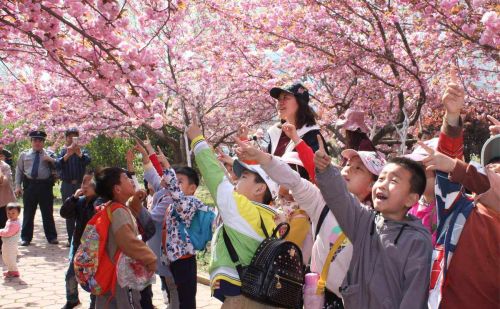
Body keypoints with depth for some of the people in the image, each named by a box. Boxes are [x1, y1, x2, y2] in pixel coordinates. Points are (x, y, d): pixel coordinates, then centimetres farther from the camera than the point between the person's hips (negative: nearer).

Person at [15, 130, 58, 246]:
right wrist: (18, 186, 4)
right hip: (29, 185, 1)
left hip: (45, 186, -1)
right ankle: (26, 238, 16)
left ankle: (52, 237, 12)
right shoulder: (24, 154, 12)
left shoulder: (49, 155, 7)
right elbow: (19, 171, 13)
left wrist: (51, 160, -18)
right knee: (28, 213, 7)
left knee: (47, 213, 4)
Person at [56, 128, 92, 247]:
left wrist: (79, 153, -35)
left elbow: (88, 161, -14)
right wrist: (67, 155, -28)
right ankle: (71, 239, 9)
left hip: (80, 184, -1)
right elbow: (58, 165, -10)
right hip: (67, 185, 1)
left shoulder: (82, 151, 8)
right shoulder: (63, 152, 9)